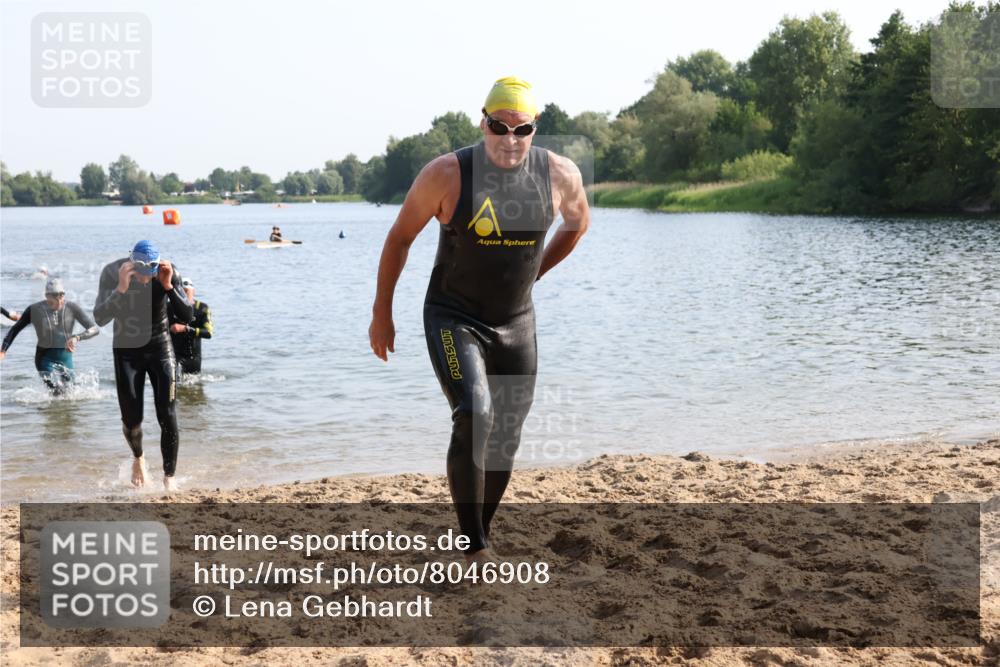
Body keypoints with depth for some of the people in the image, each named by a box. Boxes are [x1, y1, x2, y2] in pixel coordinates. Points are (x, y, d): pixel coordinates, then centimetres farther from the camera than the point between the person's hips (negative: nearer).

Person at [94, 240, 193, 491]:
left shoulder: (168, 272, -17)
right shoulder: (112, 272, -19)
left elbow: (187, 317, -19)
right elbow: (100, 318, -25)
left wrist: (168, 287, -32)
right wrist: (121, 289, -38)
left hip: (160, 347, 0)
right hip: (127, 350, 0)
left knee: (168, 417, -8)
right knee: (131, 420, 3)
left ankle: (169, 477, 6)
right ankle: (138, 459, 35)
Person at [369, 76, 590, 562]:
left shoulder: (560, 175, -9)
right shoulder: (447, 174, -17)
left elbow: (578, 221, 15)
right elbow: (400, 237, -4)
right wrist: (381, 313, -1)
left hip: (516, 324, 4)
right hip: (453, 320, -4)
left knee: (505, 439, 9)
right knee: (474, 416, -24)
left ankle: (480, 537, 28)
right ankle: (474, 545, -15)